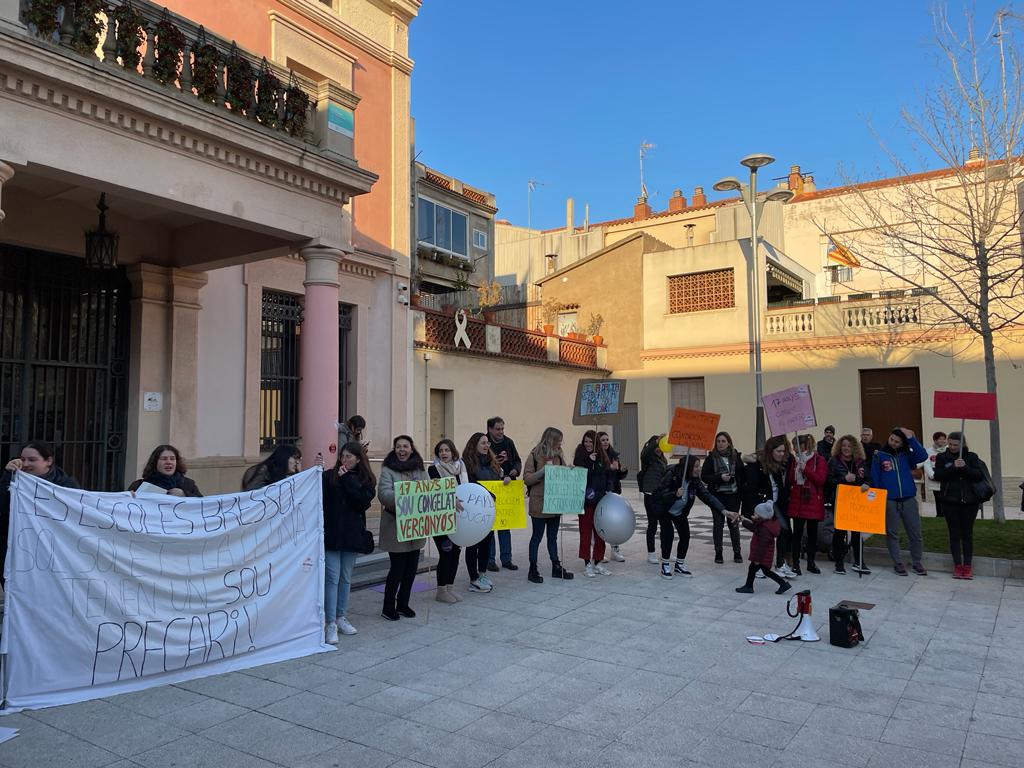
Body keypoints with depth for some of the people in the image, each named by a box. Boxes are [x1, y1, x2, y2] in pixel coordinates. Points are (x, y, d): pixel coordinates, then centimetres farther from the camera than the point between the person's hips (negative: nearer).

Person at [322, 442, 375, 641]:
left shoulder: (366, 480, 4)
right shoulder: (329, 476, 0)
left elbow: (362, 502, -12)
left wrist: (347, 480, -12)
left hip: (352, 535, 2)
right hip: (331, 534, -2)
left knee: (346, 578, 12)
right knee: (332, 578, -4)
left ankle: (341, 618, 24)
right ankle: (331, 624, 1)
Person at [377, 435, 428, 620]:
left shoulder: (420, 470, 9)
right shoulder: (388, 470, -6)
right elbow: (384, 493, -20)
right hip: (396, 526, -5)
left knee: (412, 566, 10)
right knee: (398, 567, -1)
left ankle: (403, 603, 28)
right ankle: (388, 607, 17)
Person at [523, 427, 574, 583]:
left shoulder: (558, 456, 10)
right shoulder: (535, 456, -9)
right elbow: (527, 478, -12)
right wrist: (543, 470, -22)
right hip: (539, 504, -6)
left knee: (553, 536, 14)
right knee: (537, 536, 2)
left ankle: (556, 567, 22)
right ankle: (533, 570, 11)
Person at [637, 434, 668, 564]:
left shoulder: (662, 460, 12)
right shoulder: (648, 458, -8)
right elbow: (645, 453, -31)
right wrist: (656, 441, -38)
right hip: (651, 496, -6)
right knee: (652, 524, 1)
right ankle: (651, 554, 11)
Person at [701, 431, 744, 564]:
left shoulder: (736, 457, 3)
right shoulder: (712, 457, -1)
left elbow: (742, 476, 2)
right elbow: (704, 476, -4)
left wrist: (742, 495, -6)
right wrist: (720, 477, -18)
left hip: (733, 496, 1)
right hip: (717, 496, -1)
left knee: (733, 523, 6)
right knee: (718, 524, 5)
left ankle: (737, 553, 17)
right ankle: (718, 553, 13)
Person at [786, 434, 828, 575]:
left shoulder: (819, 460, -3)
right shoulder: (795, 460, 11)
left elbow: (820, 479, -14)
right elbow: (789, 480, 12)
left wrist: (805, 469, -19)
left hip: (813, 502, -3)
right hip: (797, 501, 3)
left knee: (812, 532, 7)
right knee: (797, 532, 1)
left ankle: (811, 562, 19)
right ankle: (795, 563, 6)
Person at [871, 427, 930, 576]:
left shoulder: (906, 455, 6)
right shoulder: (879, 456, 2)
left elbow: (923, 456, -14)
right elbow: (875, 479, 2)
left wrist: (911, 438, -14)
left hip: (909, 499, 1)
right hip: (888, 500, -1)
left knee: (915, 533, 6)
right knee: (892, 533, 6)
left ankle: (917, 562, 22)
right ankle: (898, 563, 15)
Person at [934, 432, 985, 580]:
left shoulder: (971, 456, 3)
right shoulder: (942, 457, 2)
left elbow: (980, 476, -6)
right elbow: (938, 475, -9)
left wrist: (965, 467, -20)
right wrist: (953, 467, -21)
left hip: (969, 501, 0)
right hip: (950, 501, 0)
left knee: (967, 533, 5)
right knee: (954, 533, 3)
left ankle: (967, 566, 10)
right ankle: (957, 565, 7)